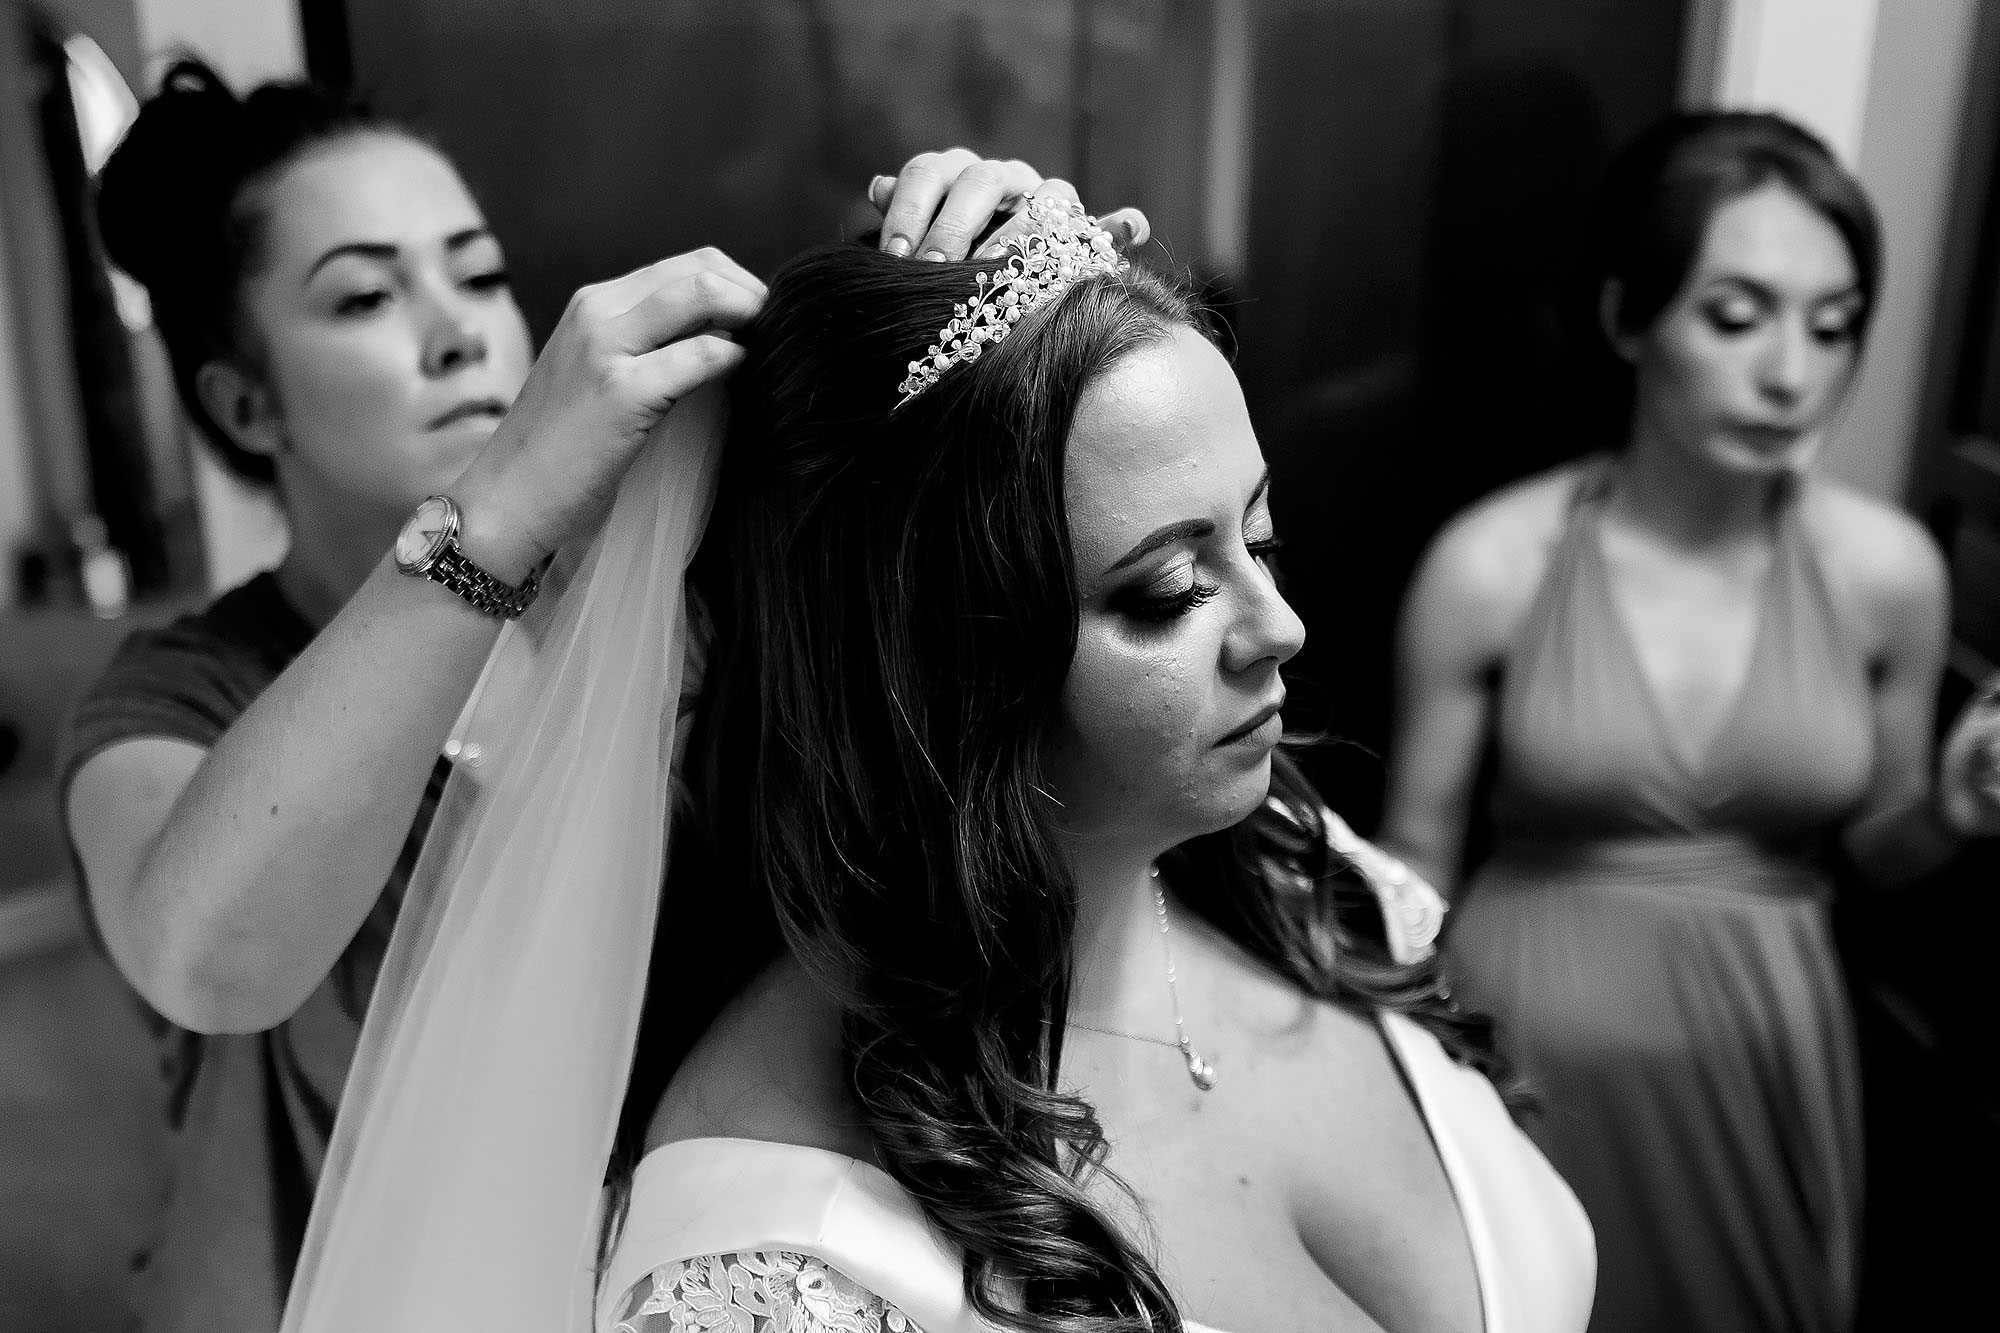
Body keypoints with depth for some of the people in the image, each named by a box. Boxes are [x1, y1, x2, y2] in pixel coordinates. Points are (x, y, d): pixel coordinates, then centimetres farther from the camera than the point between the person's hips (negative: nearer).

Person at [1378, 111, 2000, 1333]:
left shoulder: (1888, 570, -7)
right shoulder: (1491, 566, -14)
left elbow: (1874, 852, 8)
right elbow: (1418, 853, -4)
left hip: (1761, 1056, 2)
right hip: (1529, 1044, -2)